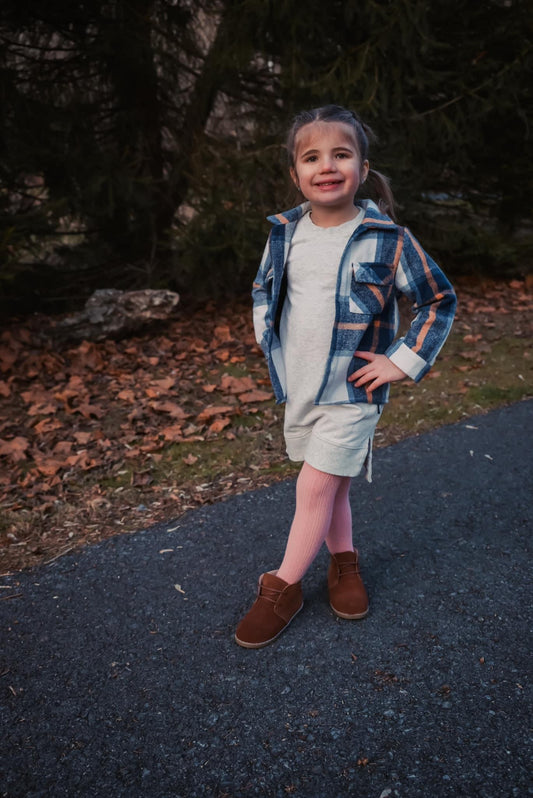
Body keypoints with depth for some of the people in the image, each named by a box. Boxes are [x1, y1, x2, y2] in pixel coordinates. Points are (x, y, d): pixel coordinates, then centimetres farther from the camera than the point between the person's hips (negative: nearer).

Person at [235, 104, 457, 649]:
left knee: (316, 487, -4)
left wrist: (403, 360, -8)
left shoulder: (388, 239, -11)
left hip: (352, 390, -4)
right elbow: (262, 288, 20)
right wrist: (267, 338, 9)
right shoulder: (284, 233, 1)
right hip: (297, 385, 4)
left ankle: (283, 589, 13)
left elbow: (440, 300, -3)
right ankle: (343, 562, 37)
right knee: (331, 485, 16)